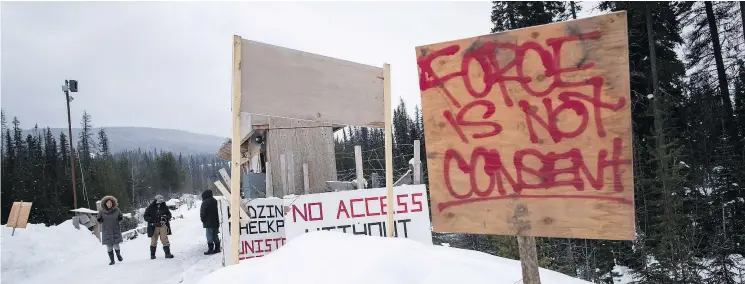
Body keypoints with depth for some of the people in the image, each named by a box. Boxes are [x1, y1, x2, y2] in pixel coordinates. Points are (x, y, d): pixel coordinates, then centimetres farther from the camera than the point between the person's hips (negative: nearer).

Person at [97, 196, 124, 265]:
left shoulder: (116, 210, -5)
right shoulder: (101, 211, -5)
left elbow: (120, 217, 9)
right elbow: (99, 221, 4)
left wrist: (120, 218, -12)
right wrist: (99, 220, -18)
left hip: (116, 230, 0)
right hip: (106, 231, 0)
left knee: (116, 245, -4)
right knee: (109, 246, 2)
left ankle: (118, 255, 28)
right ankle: (112, 260, 17)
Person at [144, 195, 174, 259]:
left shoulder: (164, 207, 4)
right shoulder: (150, 208, -2)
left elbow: (169, 215, 11)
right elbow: (145, 216, 0)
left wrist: (165, 217, -11)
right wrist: (151, 219, -18)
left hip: (163, 225, 1)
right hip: (154, 226, 0)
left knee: (164, 239, -6)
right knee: (153, 240, 8)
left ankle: (167, 253, -5)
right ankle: (152, 254, 21)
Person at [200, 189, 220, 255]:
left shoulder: (205, 202, -13)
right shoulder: (215, 201, 12)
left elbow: (203, 213, -13)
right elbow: (218, 211, 18)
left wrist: (203, 220, 2)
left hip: (209, 222, -8)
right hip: (216, 222, 8)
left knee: (209, 236, -4)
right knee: (215, 236, 14)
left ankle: (210, 249, -4)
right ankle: (217, 248, 17)